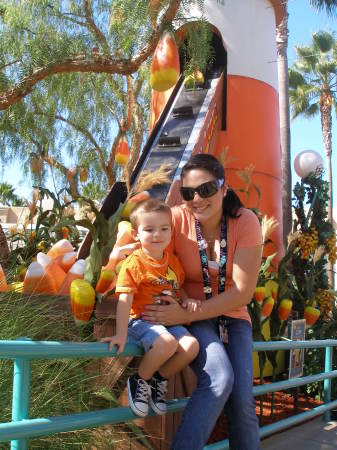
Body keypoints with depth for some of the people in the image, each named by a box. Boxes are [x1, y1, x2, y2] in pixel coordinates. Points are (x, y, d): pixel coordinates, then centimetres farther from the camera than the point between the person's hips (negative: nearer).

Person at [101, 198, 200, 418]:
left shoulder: (173, 261, 9)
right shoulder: (134, 264, -10)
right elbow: (125, 301, -14)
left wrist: (187, 300, 0)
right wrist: (121, 335, -20)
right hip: (142, 320, -6)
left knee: (191, 345, -20)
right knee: (167, 343, -34)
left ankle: (159, 380, 6)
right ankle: (140, 380, -6)